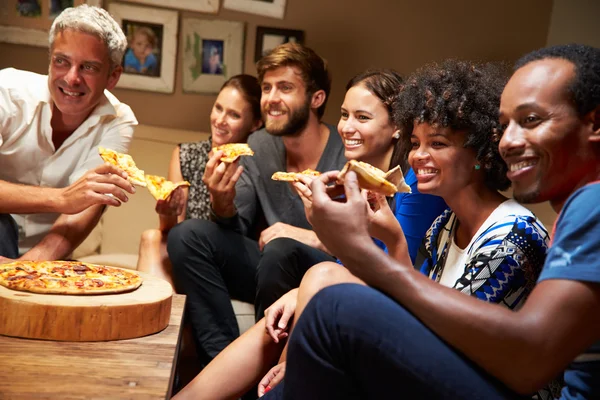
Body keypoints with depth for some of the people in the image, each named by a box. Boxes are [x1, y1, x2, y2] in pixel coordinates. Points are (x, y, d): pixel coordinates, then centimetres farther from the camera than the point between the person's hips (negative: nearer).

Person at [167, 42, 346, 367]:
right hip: (270, 264, 6)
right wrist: (223, 202, -17)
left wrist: (315, 238, -23)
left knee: (282, 250, -36)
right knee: (187, 235, -12)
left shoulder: (347, 155, -15)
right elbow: (237, 229, 4)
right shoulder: (258, 146, 3)